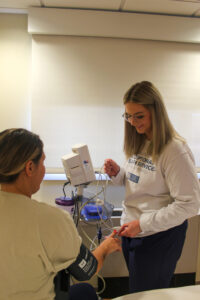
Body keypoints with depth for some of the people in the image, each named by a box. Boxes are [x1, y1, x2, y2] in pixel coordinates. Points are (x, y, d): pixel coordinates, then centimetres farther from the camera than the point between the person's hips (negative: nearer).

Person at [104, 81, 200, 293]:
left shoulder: (174, 150, -21)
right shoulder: (138, 145, 4)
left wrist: (143, 223, -22)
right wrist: (117, 174, -6)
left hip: (159, 237, -7)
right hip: (131, 232, 7)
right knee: (135, 288, 25)